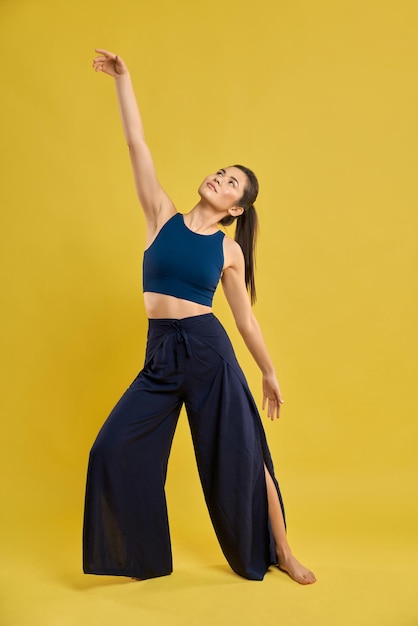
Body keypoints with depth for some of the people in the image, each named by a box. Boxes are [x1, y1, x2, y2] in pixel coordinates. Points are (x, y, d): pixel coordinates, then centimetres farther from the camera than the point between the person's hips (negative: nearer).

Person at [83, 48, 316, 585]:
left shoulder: (230, 250, 0)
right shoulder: (163, 217, 5)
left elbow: (246, 318, 7)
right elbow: (137, 145, 4)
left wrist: (269, 373, 11)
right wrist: (122, 79, 5)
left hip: (209, 352, -3)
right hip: (159, 356, 3)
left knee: (239, 458, 4)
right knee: (113, 450, 0)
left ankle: (281, 553, 26)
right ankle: (142, 556, 21)